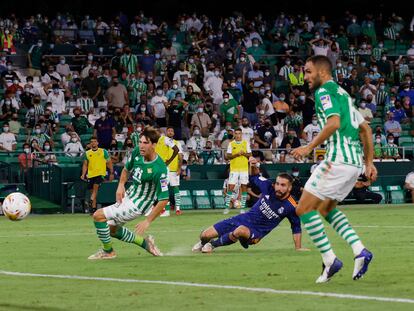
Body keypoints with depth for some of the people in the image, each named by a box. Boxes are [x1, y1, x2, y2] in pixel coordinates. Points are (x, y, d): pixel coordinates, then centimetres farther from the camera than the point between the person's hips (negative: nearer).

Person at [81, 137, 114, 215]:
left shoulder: (103, 151, 4)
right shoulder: (87, 153, 10)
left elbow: (109, 162, 9)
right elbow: (85, 165, 13)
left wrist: (111, 173, 4)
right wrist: (83, 174, 0)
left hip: (100, 173, -3)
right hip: (91, 175, 3)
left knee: (95, 186, -26)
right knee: (93, 190, 7)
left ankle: (91, 201, -36)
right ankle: (94, 208, 14)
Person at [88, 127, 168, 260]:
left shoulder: (159, 170, -28)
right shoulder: (137, 152, -7)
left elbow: (163, 200, -25)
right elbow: (126, 169, 15)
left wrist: (148, 221, -25)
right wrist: (121, 185, -2)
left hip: (136, 205, -9)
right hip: (127, 197, 9)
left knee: (98, 215, -16)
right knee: (111, 228, 23)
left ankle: (108, 251, 2)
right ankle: (144, 242, 34)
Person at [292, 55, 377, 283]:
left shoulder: (324, 91, -5)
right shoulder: (342, 93, 24)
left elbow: (334, 122, -22)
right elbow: (365, 129, 24)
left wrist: (310, 147, -19)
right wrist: (369, 163, 23)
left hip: (338, 159, -10)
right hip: (354, 162, 10)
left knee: (304, 208, -5)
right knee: (326, 208, 22)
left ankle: (329, 260, -8)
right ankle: (360, 251, 8)